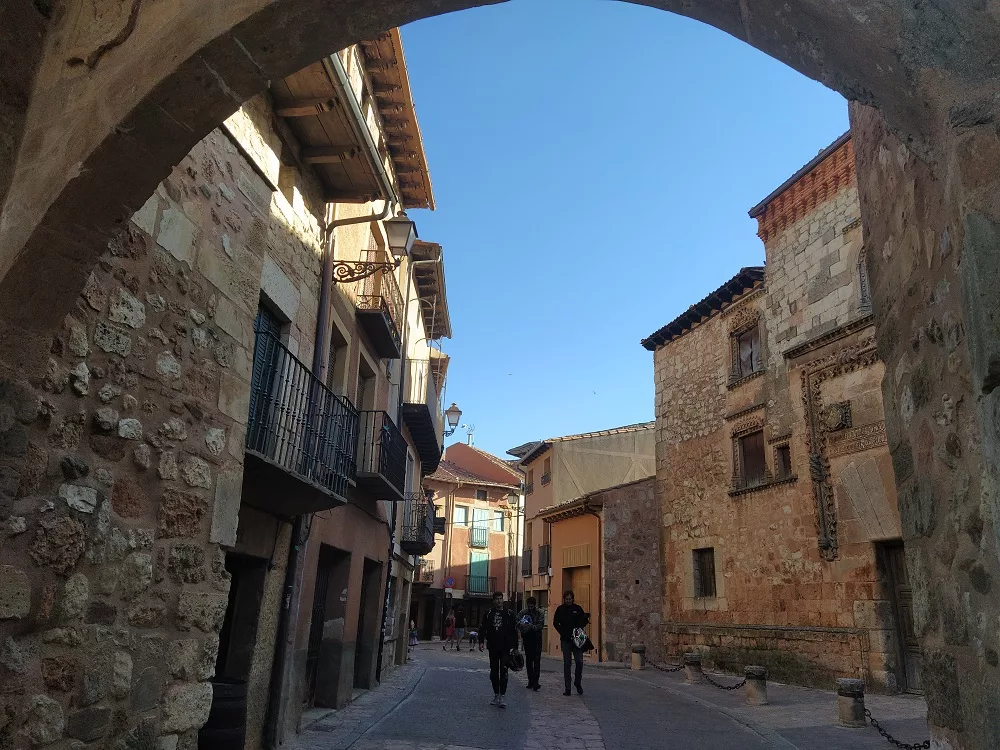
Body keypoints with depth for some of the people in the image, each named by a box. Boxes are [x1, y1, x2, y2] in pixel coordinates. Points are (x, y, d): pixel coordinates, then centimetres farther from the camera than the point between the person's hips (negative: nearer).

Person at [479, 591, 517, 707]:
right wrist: (481, 641, -9)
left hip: (505, 648, -2)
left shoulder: (508, 614, 1)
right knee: (494, 672, 9)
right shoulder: (489, 613, 5)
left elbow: (514, 631, 3)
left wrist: (514, 646, 0)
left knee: (503, 671, -9)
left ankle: (503, 696, -6)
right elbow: (483, 628, 5)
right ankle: (496, 694, 21)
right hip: (492, 648, 3)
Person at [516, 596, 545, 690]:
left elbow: (541, 625, -12)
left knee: (536, 660, -9)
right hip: (527, 638, 3)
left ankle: (535, 682, -10)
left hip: (536, 638, -3)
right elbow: (517, 624, -1)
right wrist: (520, 625, -23)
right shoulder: (522, 612, 1)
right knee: (528, 660, 9)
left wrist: (532, 627, -29)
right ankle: (531, 680, 19)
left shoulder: (539, 613, -3)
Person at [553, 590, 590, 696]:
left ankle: (578, 683, 18)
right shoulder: (560, 609, 3)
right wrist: (562, 633, -4)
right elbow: (555, 623, 8)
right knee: (567, 663, 2)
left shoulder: (578, 608, 3)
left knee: (579, 661, -5)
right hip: (565, 640, 0)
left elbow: (584, 621, 10)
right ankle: (567, 688, 7)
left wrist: (578, 629, -8)